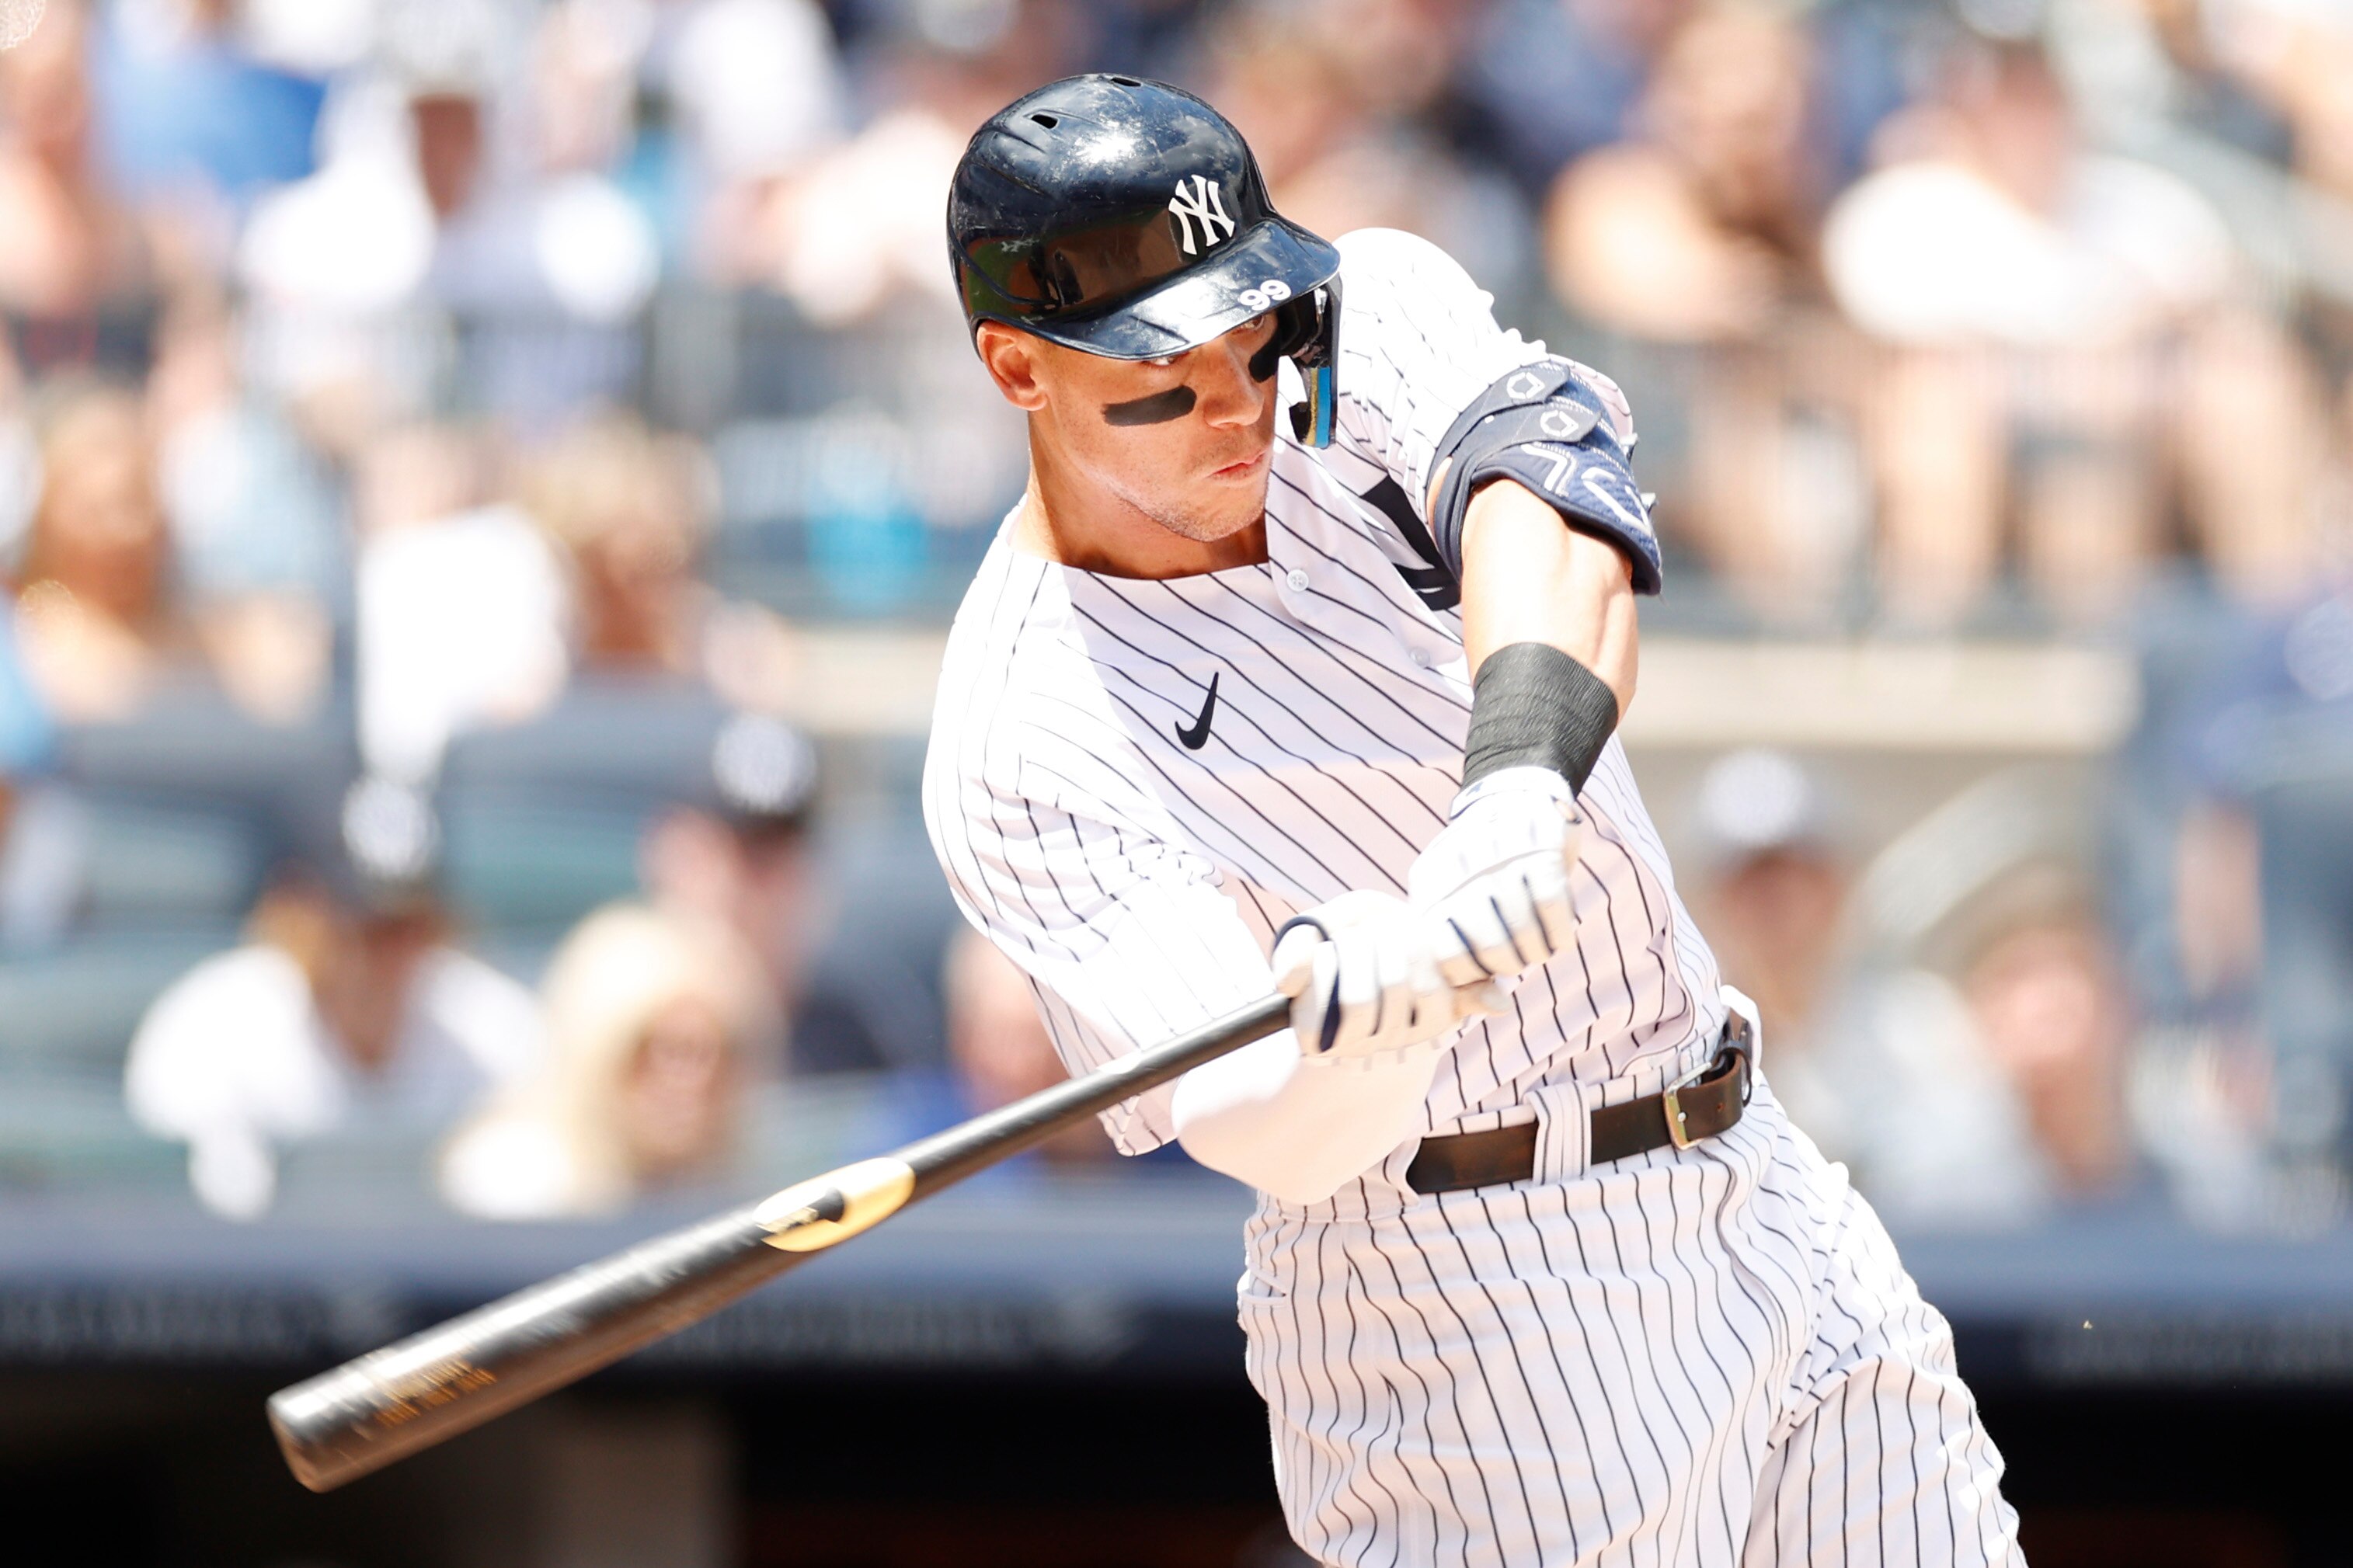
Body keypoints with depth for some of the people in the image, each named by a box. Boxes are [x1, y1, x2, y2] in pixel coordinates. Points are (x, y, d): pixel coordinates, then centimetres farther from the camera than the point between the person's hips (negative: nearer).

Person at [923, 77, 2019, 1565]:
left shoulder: (1369, 315, -1)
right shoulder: (1025, 743, -16)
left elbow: (1538, 471, -24)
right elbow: (1271, 1137, -24)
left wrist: (1520, 777, -42)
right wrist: (1375, 1018, -47)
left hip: (1753, 1190, 6)